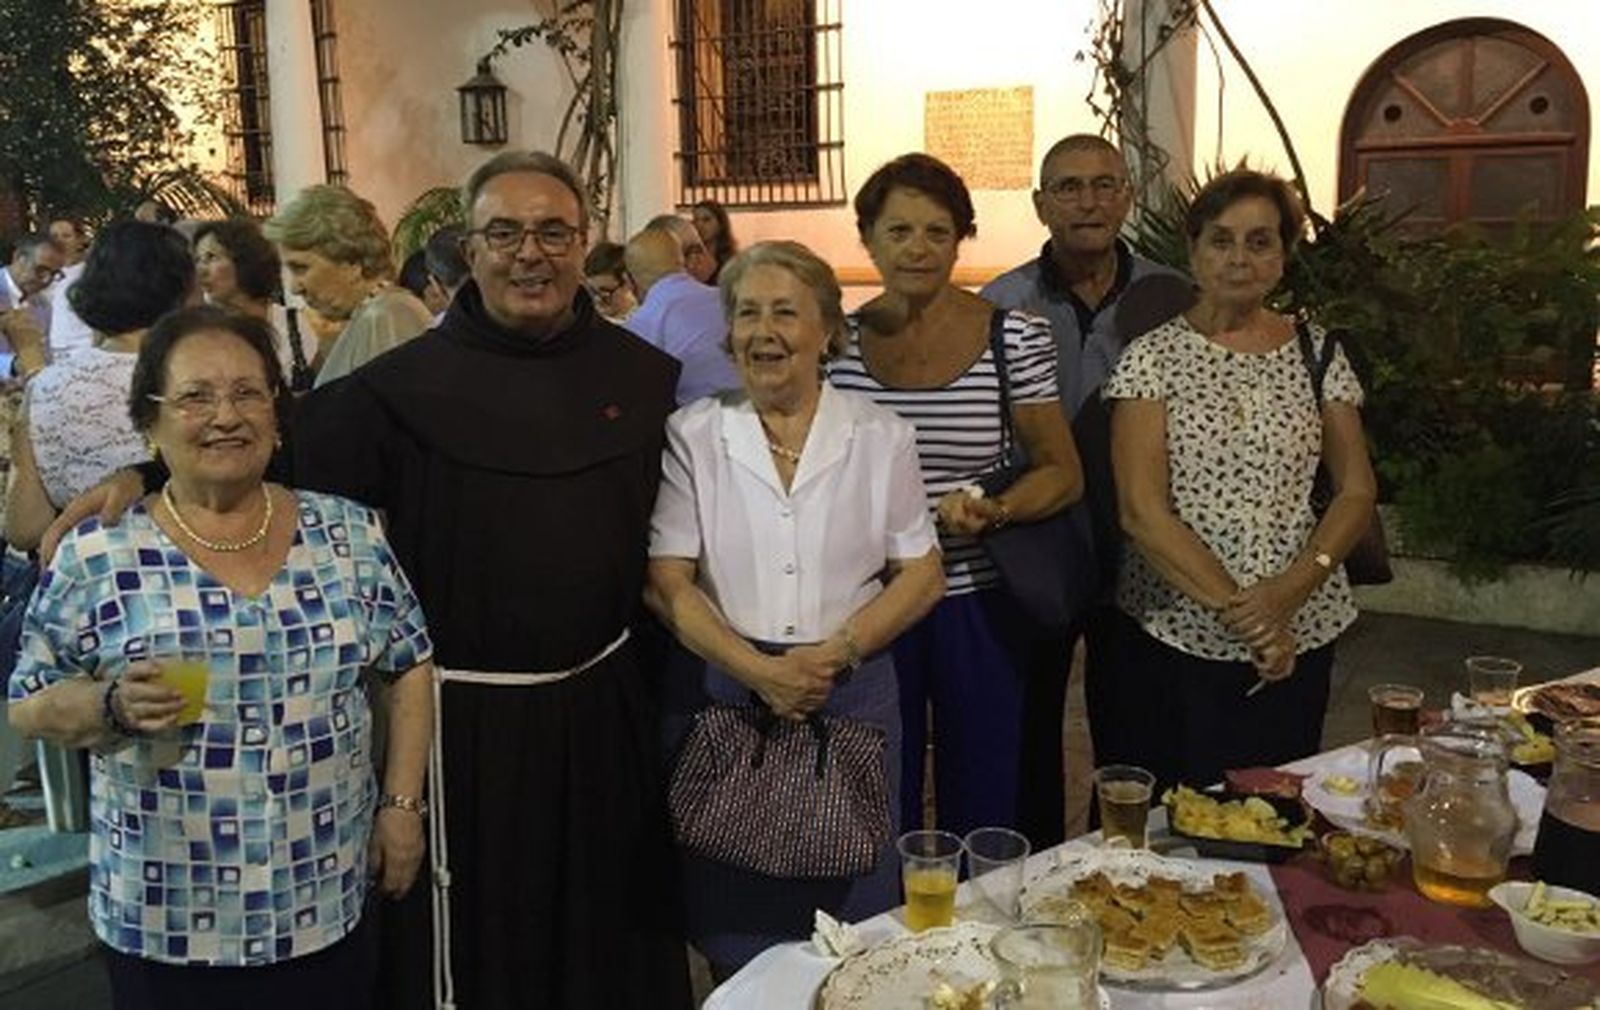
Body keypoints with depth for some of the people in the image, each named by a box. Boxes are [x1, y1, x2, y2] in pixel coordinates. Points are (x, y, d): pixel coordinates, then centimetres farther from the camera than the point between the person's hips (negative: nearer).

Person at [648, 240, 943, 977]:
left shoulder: (881, 437, 1)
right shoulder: (692, 436, 0)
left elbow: (922, 576, 1)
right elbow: (666, 583, -3)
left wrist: (835, 652, -13)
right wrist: (758, 669, -15)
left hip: (853, 691, 1)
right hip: (729, 691, 0)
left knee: (855, 925, 12)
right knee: (739, 934, 11)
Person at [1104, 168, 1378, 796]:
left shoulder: (1317, 354, 6)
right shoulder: (1152, 358, -3)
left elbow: (1357, 492, 4)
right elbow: (1141, 511, -10)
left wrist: (1290, 590, -12)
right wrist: (1236, 608, -17)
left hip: (1298, 637, 3)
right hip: (1173, 636, -2)